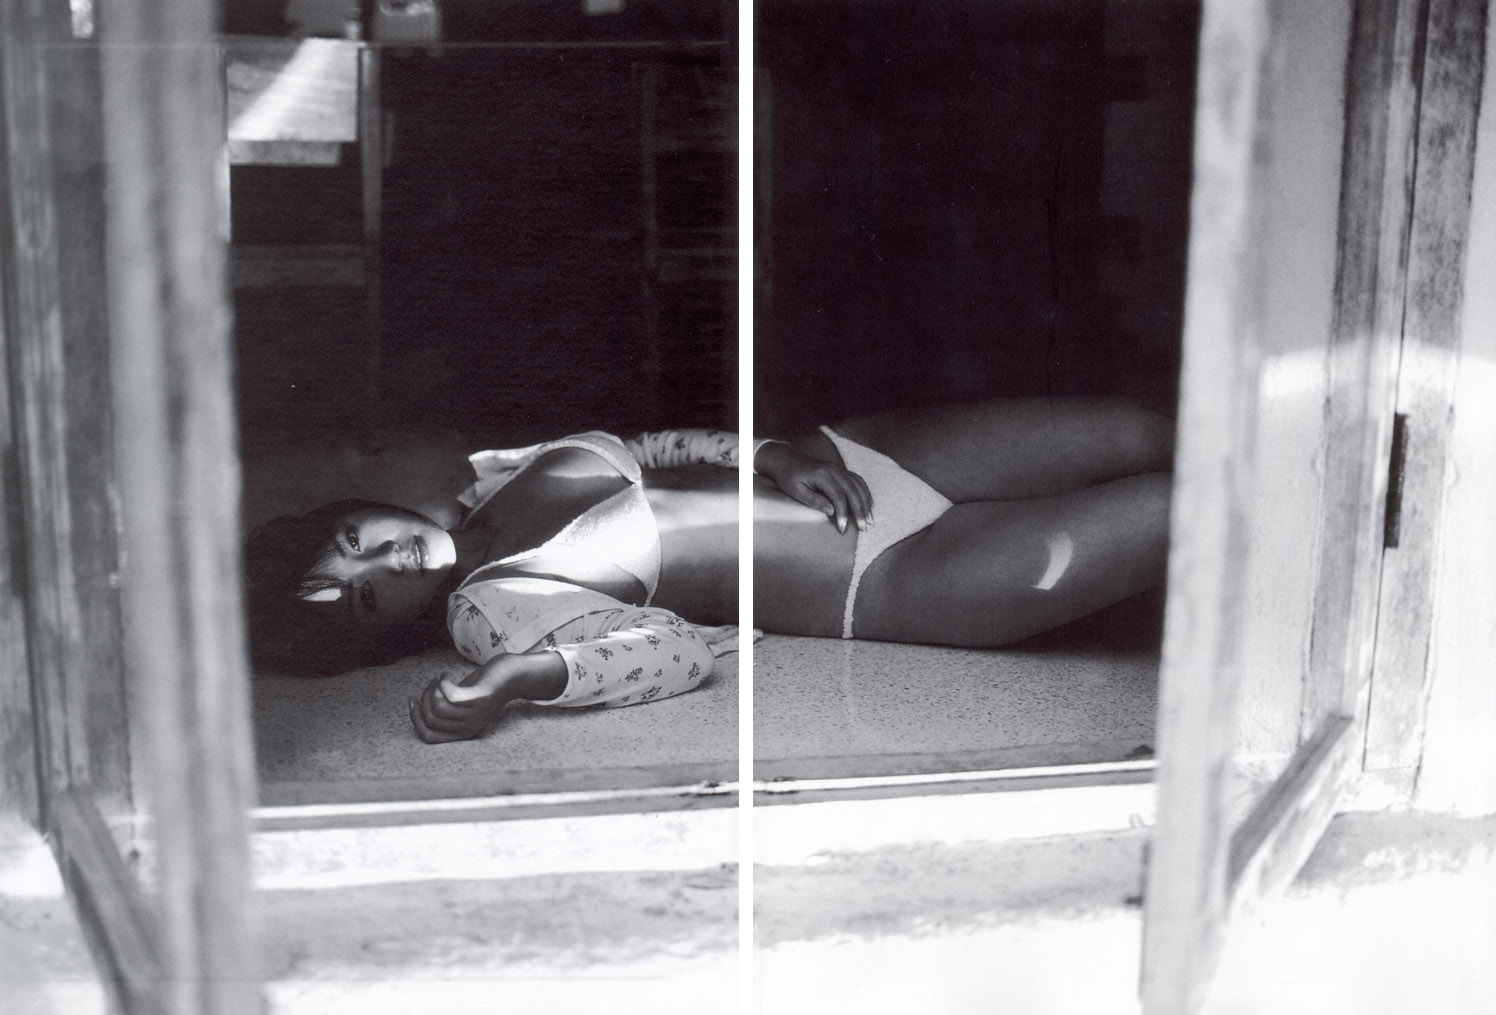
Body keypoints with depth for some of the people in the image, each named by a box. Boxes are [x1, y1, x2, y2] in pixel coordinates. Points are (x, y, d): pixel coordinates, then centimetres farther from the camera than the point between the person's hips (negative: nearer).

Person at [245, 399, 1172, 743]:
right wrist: (519, 674, -37)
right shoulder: (486, 611, -12)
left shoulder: (499, 480, 6)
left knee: (1148, 434, 4)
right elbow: (682, 649, -21)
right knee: (1172, 514, -8)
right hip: (887, 579, -6)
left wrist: (774, 452, -8)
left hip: (855, 455, 6)